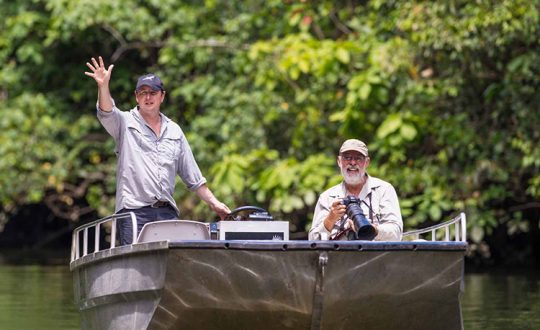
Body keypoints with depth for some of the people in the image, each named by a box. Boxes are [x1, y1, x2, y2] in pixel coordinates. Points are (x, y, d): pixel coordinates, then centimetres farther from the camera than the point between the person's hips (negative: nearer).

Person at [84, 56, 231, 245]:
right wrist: (103, 86, -34)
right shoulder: (125, 123, 8)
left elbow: (192, 176, 22)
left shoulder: (174, 131, 19)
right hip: (133, 210, -3)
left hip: (167, 213, 4)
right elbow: (106, 114, -15)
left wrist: (213, 203, 17)